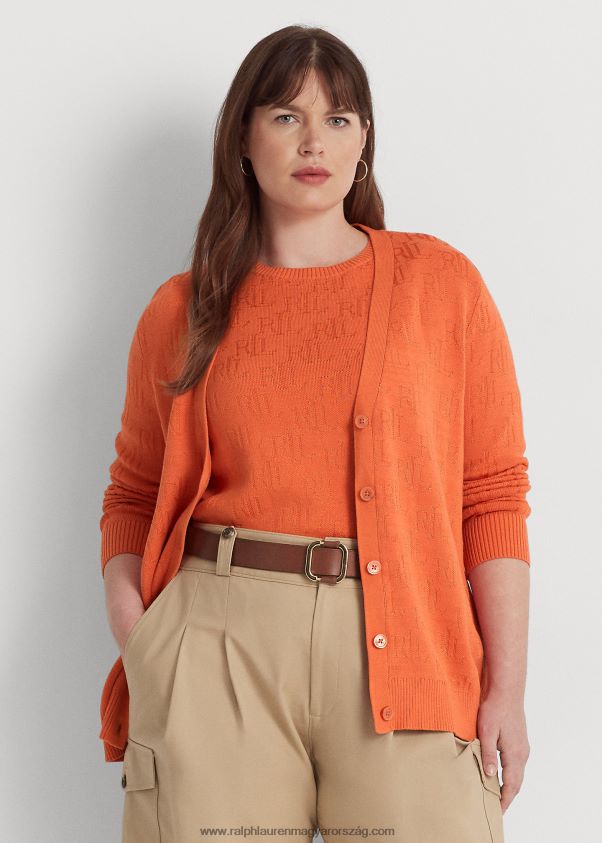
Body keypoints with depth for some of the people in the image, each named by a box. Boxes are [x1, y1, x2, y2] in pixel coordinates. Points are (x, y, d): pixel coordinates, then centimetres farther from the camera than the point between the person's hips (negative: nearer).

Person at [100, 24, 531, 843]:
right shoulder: (183, 312, 10)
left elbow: (494, 493, 3)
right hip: (220, 639, 1)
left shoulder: (441, 282, 7)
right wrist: (135, 639, -2)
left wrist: (507, 688, -3)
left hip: (404, 648, 0)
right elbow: (135, 494, 16)